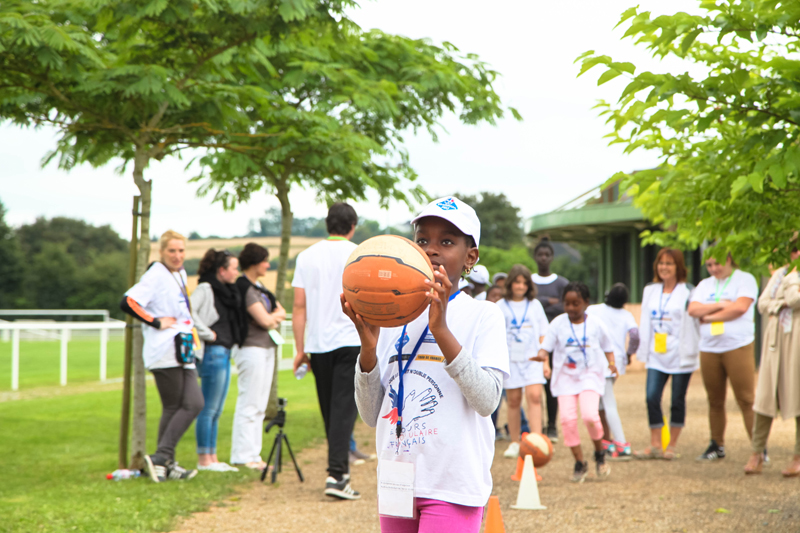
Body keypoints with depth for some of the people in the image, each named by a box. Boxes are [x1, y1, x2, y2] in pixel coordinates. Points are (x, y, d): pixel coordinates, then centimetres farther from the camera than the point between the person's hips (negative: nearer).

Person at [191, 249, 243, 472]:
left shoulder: (228, 292, 16)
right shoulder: (205, 289, -10)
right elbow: (189, 312, -25)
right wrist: (207, 334, -18)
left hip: (224, 353, 9)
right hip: (213, 352, -9)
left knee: (216, 411, 12)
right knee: (209, 409, -5)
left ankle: (212, 458, 17)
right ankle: (203, 459, 0)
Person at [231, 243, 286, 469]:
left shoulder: (258, 287, 17)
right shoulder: (244, 288, -13)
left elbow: (281, 312, 16)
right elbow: (264, 320, -17)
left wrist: (273, 317, -5)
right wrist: (275, 316, 4)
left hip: (267, 349, 10)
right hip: (251, 349, -10)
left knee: (259, 406, 10)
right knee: (249, 405, -7)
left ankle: (254, 455, 13)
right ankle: (242, 456, -4)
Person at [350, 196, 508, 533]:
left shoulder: (482, 315, -1)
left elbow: (487, 400, -15)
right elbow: (372, 416, 7)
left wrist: (441, 330, -21)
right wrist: (368, 346, -8)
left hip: (453, 483, -5)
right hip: (397, 480, 5)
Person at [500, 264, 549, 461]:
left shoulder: (534, 305, 9)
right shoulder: (501, 307, 5)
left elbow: (543, 335, 11)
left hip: (532, 359, 0)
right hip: (510, 359, 0)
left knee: (534, 395, -16)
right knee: (513, 401, 5)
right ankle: (514, 443, 15)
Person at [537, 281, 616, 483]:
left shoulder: (596, 324, 0)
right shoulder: (558, 324, -2)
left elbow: (607, 346, 12)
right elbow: (546, 346, -7)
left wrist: (611, 362, -5)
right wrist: (543, 356, -27)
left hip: (590, 376, -2)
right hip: (565, 376, 2)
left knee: (589, 415, -20)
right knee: (568, 418, -8)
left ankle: (600, 454, 7)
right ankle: (580, 463, 9)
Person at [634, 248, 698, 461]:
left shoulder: (688, 292, -2)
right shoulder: (650, 291, 14)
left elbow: (694, 321, -4)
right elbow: (645, 322, 17)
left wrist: (691, 351, -10)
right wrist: (643, 349, 12)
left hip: (680, 354, -4)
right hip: (656, 355, 4)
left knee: (677, 400, 3)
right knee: (652, 397, -8)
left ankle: (672, 445, 13)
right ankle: (655, 445, -2)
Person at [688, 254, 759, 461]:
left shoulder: (745, 279, 3)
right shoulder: (705, 285, 17)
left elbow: (740, 307, -12)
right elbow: (693, 309, 3)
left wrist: (709, 316, -4)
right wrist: (720, 305, -8)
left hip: (738, 347, -5)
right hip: (709, 349, 5)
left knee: (746, 399, -9)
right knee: (715, 401, 9)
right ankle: (717, 446, 19)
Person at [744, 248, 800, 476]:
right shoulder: (779, 274, 19)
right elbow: (763, 303, 10)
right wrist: (782, 304, -6)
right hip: (776, 338, 4)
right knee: (765, 395, -2)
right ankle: (757, 454, 1)